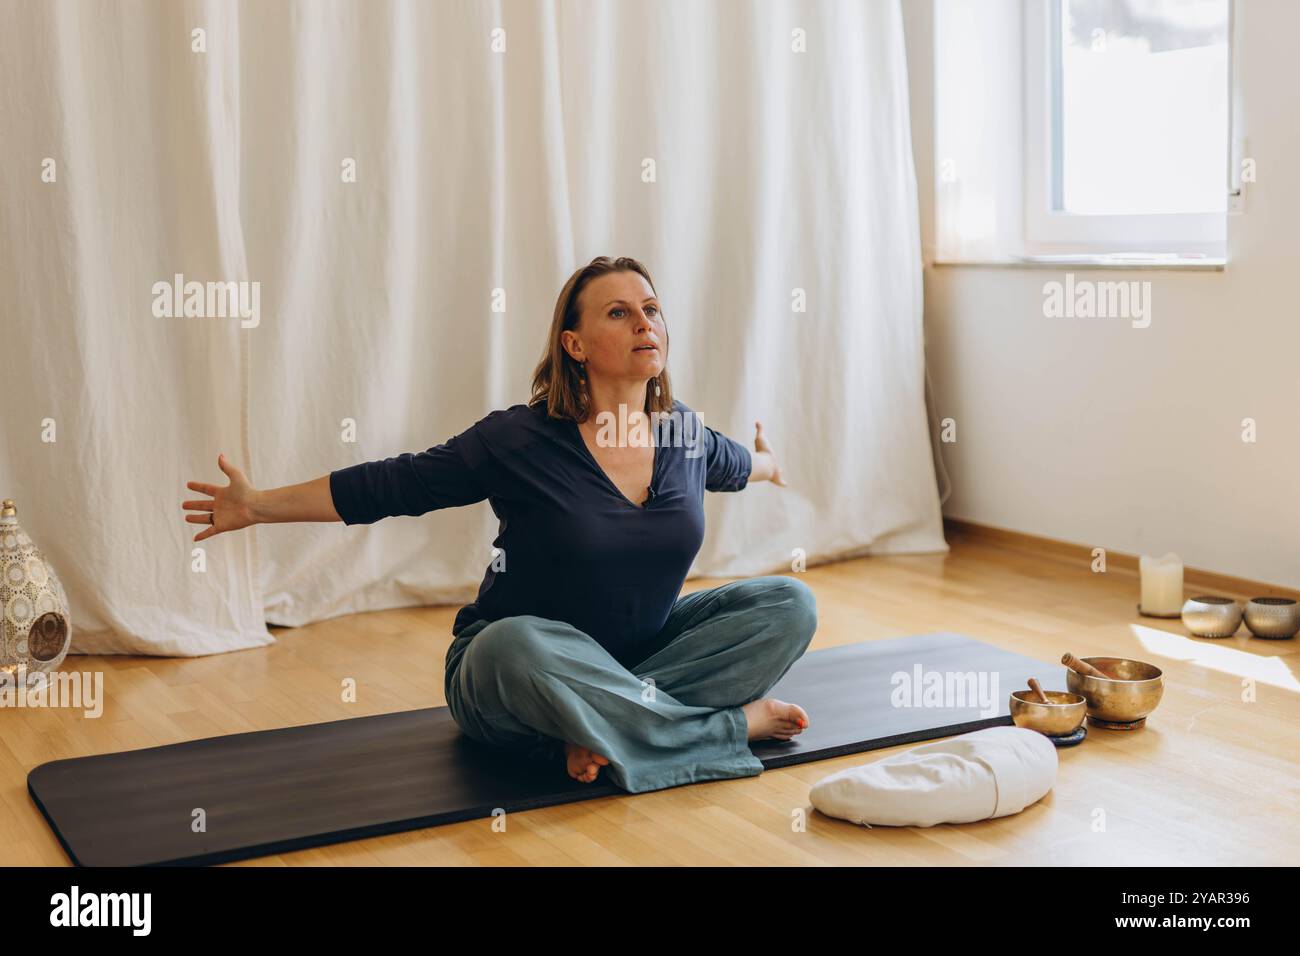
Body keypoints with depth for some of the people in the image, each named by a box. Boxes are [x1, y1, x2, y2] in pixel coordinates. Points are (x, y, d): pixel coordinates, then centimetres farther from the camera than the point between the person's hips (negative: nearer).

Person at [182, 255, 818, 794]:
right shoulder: (521, 439, -16)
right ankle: (733, 722, -24)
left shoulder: (685, 433, -1)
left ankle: (603, 725, -21)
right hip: (514, 671, -5)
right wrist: (258, 506, -10)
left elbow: (727, 464, 24)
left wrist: (766, 465, 44)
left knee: (788, 604, -10)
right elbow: (395, 485, -11)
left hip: (642, 650, 5)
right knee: (515, 647, -41)